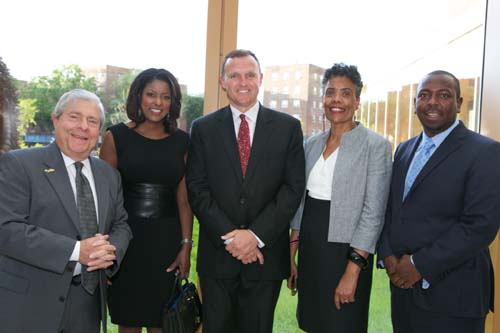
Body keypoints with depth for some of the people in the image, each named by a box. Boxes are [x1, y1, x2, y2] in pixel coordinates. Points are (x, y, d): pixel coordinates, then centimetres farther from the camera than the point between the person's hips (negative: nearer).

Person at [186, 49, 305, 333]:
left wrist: (256, 235, -12)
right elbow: (197, 189, -2)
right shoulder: (203, 128, 4)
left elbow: (293, 187, -3)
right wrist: (229, 236, -12)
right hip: (217, 255, 1)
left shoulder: (288, 127, 2)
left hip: (266, 254, 0)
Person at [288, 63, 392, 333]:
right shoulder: (311, 144, 7)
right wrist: (291, 256, 10)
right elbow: (301, 201, 11)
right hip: (309, 251, 5)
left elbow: (373, 213, -14)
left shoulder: (376, 146, -10)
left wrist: (352, 272, -18)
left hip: (346, 253, -5)